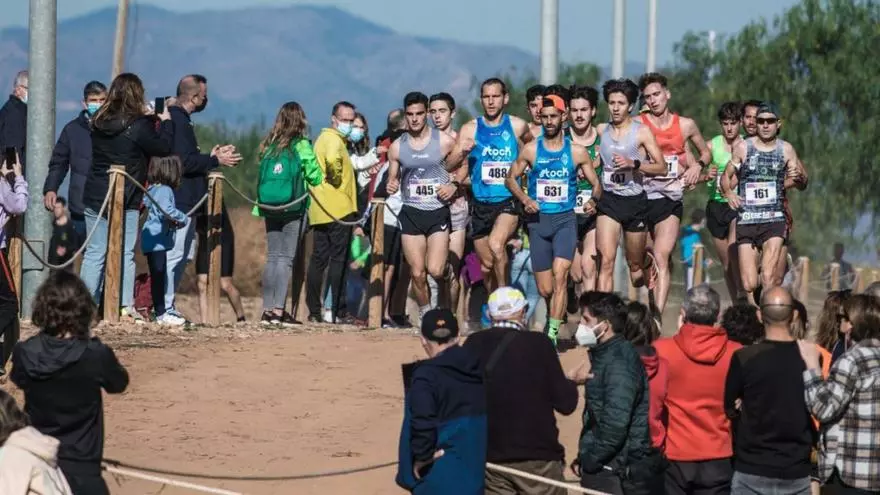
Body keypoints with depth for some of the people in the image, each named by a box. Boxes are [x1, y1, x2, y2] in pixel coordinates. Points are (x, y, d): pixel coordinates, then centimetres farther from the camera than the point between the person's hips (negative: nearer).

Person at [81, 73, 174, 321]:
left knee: (94, 253, 8)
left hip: (93, 198, 5)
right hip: (124, 200, -5)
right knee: (125, 254, 2)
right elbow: (163, 146, -5)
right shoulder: (138, 126, -13)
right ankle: (126, 306, 0)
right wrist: (166, 121, 9)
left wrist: (150, 119, 18)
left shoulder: (99, 123, 6)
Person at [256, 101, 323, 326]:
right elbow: (316, 177, -5)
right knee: (286, 259, -2)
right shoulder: (301, 146, -8)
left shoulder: (269, 145, 5)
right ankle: (278, 310, -8)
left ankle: (268, 309, 9)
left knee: (272, 257, 11)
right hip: (294, 208, -4)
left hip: (270, 207, 4)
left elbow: (262, 175, 6)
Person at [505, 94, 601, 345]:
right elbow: (511, 178, 13)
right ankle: (557, 317, 34)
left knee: (560, 275, -22)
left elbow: (596, 183, 11)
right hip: (538, 220, 2)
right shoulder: (531, 150, 5)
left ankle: (553, 333, -25)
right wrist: (525, 199, -5)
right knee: (545, 289, 4)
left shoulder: (577, 152, 3)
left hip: (565, 219, -2)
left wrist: (593, 200, -11)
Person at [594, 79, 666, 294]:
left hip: (635, 201, -1)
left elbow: (661, 168, -7)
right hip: (608, 200, 1)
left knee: (635, 264, 13)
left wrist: (633, 164, -20)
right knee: (606, 260, -18)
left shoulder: (641, 132, -3)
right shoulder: (600, 131, 5)